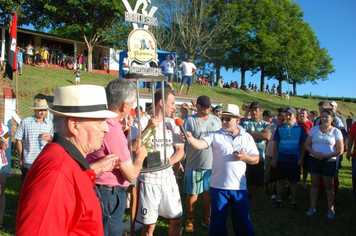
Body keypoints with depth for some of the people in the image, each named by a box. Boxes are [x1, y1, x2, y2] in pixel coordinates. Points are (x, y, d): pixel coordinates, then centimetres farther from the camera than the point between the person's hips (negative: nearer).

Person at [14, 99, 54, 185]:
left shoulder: (49, 123, 8)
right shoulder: (25, 122, -3)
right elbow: (18, 140, 0)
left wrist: (50, 138, -7)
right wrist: (21, 158, 0)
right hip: (28, 162, -3)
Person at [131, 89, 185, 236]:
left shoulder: (172, 123, 9)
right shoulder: (142, 122, -8)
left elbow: (180, 150, 9)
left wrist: (170, 161, -10)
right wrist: (148, 128, -28)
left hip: (168, 177, 5)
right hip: (148, 179, -5)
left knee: (177, 219, 14)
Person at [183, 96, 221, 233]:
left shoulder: (216, 120, 11)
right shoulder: (190, 120, -1)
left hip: (212, 164, 3)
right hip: (194, 164, -3)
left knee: (208, 192, 13)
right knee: (193, 193, 5)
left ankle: (206, 218, 30)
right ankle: (190, 220, 22)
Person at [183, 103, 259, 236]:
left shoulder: (247, 137, 7)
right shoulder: (215, 135, 0)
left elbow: (256, 159, 10)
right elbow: (200, 144, -16)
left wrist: (245, 157, -10)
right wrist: (190, 138, -36)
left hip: (239, 187, 1)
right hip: (219, 186, -1)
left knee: (242, 220, 13)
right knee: (218, 221, 11)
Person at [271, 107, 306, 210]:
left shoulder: (299, 128, 3)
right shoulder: (280, 128, 4)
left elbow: (302, 144, 6)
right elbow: (276, 144, 6)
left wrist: (301, 158, -3)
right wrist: (273, 159, 2)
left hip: (294, 158, -1)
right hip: (281, 158, 1)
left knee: (293, 181, 7)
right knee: (280, 179, 8)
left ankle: (294, 202, 18)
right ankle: (279, 201, 19)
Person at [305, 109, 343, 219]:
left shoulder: (336, 132, -1)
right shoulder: (314, 129, 5)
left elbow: (340, 150, -4)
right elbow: (307, 144, 4)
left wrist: (326, 156, -16)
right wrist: (314, 153, -14)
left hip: (329, 161, -2)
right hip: (313, 160, 2)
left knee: (328, 186, 6)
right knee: (314, 184, 8)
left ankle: (330, 209, 16)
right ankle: (312, 207, 17)